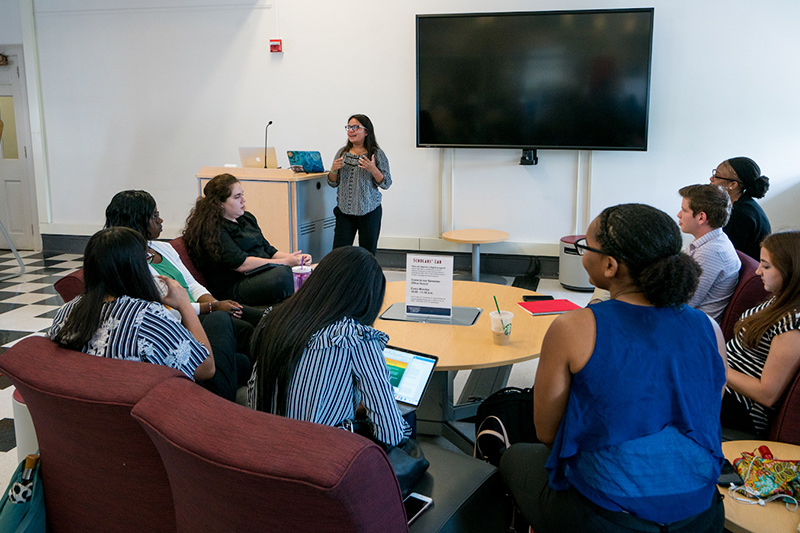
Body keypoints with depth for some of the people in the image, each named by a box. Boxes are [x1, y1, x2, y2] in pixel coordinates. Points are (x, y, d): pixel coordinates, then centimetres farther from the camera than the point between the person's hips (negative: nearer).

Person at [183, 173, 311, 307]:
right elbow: (241, 264, -16)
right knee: (283, 274, -36)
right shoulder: (212, 229, -8)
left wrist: (293, 257, 0)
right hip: (234, 287, -8)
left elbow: (268, 250, 21)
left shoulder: (247, 218, 21)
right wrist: (286, 262, -15)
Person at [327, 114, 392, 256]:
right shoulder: (342, 152, 8)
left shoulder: (377, 154, -3)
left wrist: (373, 169, -19)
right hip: (344, 210, 3)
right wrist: (333, 169, -7)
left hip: (369, 211, -3)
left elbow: (386, 184, -4)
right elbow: (333, 183, 13)